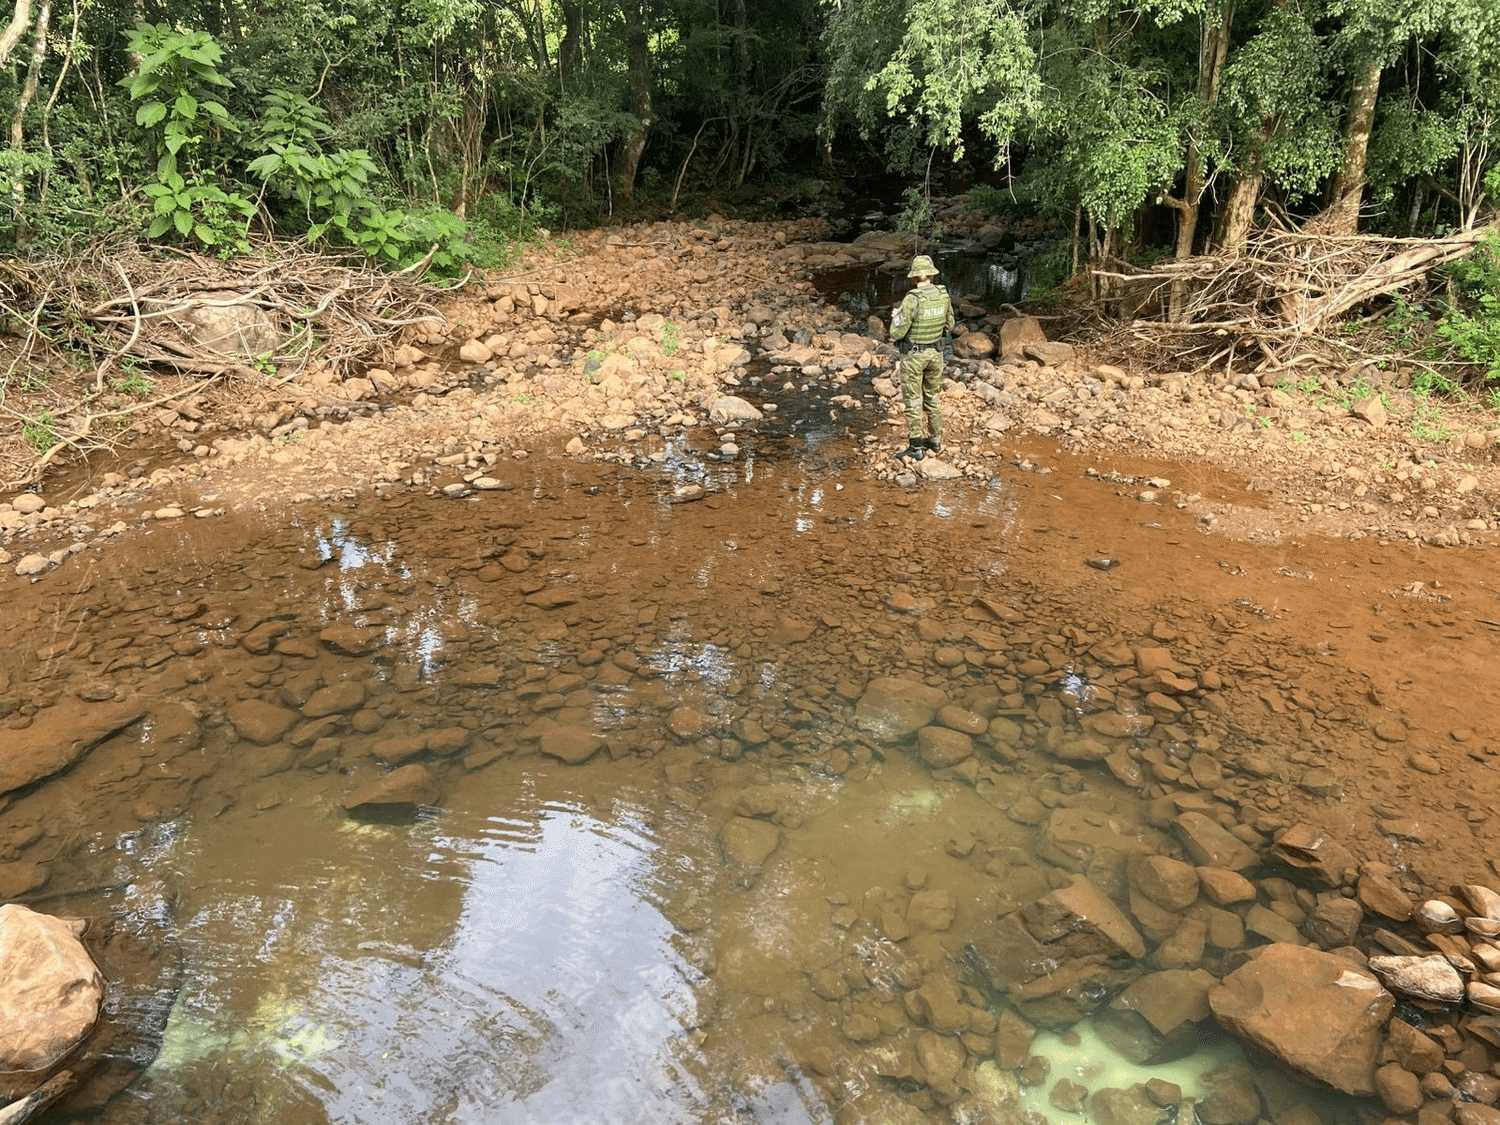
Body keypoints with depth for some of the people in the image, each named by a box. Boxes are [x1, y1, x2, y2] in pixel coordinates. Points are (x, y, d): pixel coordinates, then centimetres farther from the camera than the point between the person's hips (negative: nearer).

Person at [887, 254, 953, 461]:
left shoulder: (912, 300, -23)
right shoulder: (943, 294, -4)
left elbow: (896, 333, -20)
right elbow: (949, 325, 9)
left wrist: (896, 316, -1)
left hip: (913, 355, -6)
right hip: (935, 352, 6)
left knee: (913, 402, 4)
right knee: (932, 398, 21)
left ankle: (916, 448, 8)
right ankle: (935, 440, 32)